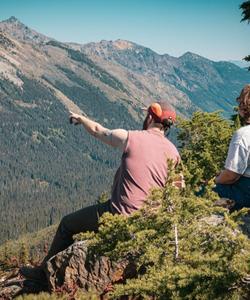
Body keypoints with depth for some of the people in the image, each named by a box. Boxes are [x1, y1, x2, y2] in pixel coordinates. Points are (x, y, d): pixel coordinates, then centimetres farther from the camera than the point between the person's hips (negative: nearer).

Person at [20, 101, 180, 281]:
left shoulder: (128, 138, -8)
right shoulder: (173, 152, 3)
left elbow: (96, 130, 9)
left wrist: (80, 118, 29)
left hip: (121, 216, -5)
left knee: (67, 224, 18)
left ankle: (45, 272, 32)